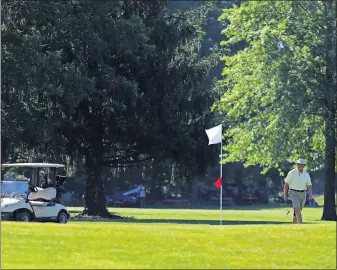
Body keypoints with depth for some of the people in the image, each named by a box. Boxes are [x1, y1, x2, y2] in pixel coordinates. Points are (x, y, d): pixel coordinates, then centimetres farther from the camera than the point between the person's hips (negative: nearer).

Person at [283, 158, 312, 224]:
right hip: (293, 193, -4)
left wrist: (310, 194, -17)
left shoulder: (306, 174, 2)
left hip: (302, 194, 4)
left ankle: (294, 223, 27)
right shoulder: (292, 173, -6)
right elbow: (286, 184, -2)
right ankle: (300, 223, -26)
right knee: (297, 208, -21)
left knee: (298, 210, 10)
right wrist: (285, 195, -6)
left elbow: (309, 185, -1)